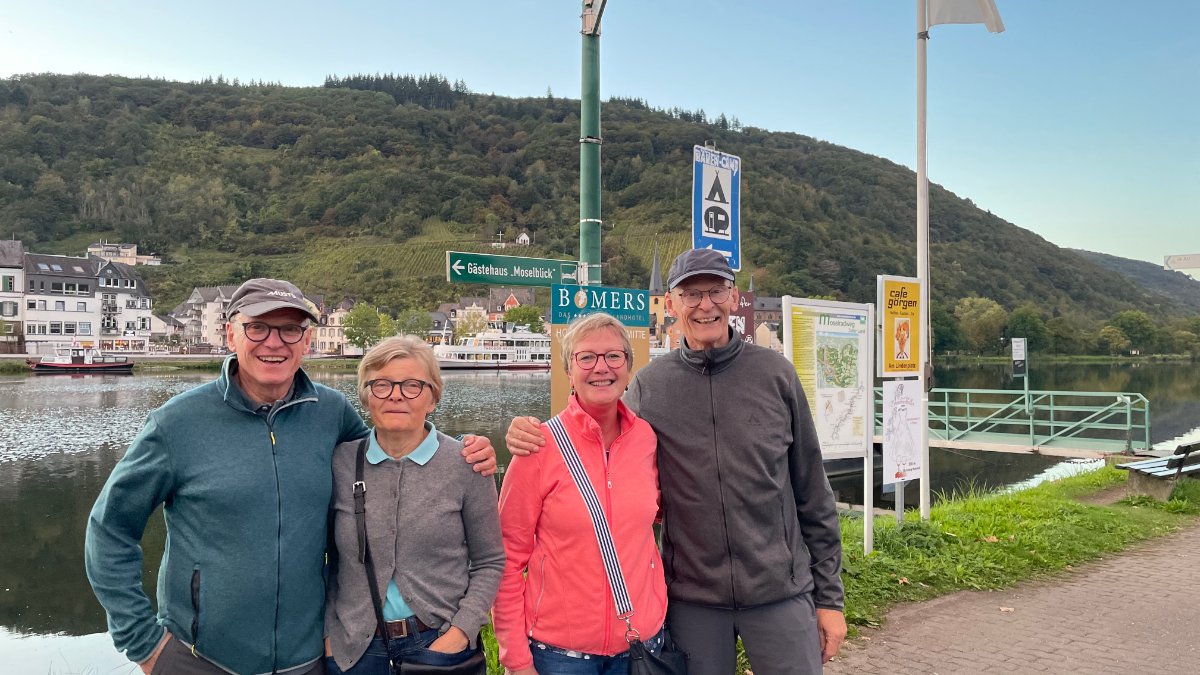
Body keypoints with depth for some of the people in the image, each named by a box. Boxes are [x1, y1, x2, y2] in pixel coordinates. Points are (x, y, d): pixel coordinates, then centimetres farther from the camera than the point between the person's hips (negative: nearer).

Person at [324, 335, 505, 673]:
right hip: (353, 646, 2)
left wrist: (462, 630, -11)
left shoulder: (467, 464, -8)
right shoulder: (340, 463, -3)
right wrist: (328, 632, 0)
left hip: (439, 642, -1)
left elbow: (489, 563, -2)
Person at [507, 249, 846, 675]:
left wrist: (829, 595, 3)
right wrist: (536, 439, -9)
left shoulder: (774, 373, -2)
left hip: (781, 593, 0)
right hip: (692, 598, 1)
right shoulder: (649, 385, 0)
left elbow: (812, 492, 2)